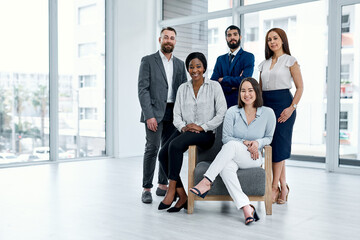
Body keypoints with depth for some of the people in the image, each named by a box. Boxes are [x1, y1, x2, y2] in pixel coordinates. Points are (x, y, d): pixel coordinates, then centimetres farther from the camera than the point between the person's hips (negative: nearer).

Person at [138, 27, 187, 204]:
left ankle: (163, 185, 18)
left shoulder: (179, 64, 16)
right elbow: (143, 89, -6)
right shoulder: (148, 61, 2)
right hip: (155, 112, -4)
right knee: (152, 148, -10)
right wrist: (149, 115, -15)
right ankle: (147, 189, -1)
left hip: (173, 113, 5)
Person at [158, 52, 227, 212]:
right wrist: (183, 127, -11)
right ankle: (182, 196, -12)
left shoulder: (214, 86, 4)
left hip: (205, 133, -5)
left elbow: (222, 112, -5)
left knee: (175, 145, -32)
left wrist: (202, 127, -13)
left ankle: (171, 190, -22)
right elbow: (177, 114, 10)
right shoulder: (183, 88, 15)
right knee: (163, 154, -21)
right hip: (185, 131, 5)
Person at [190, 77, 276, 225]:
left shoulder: (268, 113, 3)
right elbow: (225, 137, 2)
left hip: (253, 158, -1)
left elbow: (268, 137, 13)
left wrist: (257, 142, -8)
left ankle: (206, 182, -34)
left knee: (231, 145, -34)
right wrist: (244, 143, -12)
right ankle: (246, 207, -42)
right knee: (225, 168, -37)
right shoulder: (233, 112, 2)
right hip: (231, 157, 1)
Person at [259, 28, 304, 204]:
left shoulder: (290, 60, 1)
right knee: (271, 145, 4)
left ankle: (275, 187, -1)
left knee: (278, 145, -8)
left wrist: (292, 107, -14)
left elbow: (300, 87, -3)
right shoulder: (264, 64, 17)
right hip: (266, 104, 6)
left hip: (282, 103, -6)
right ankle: (283, 186, 14)